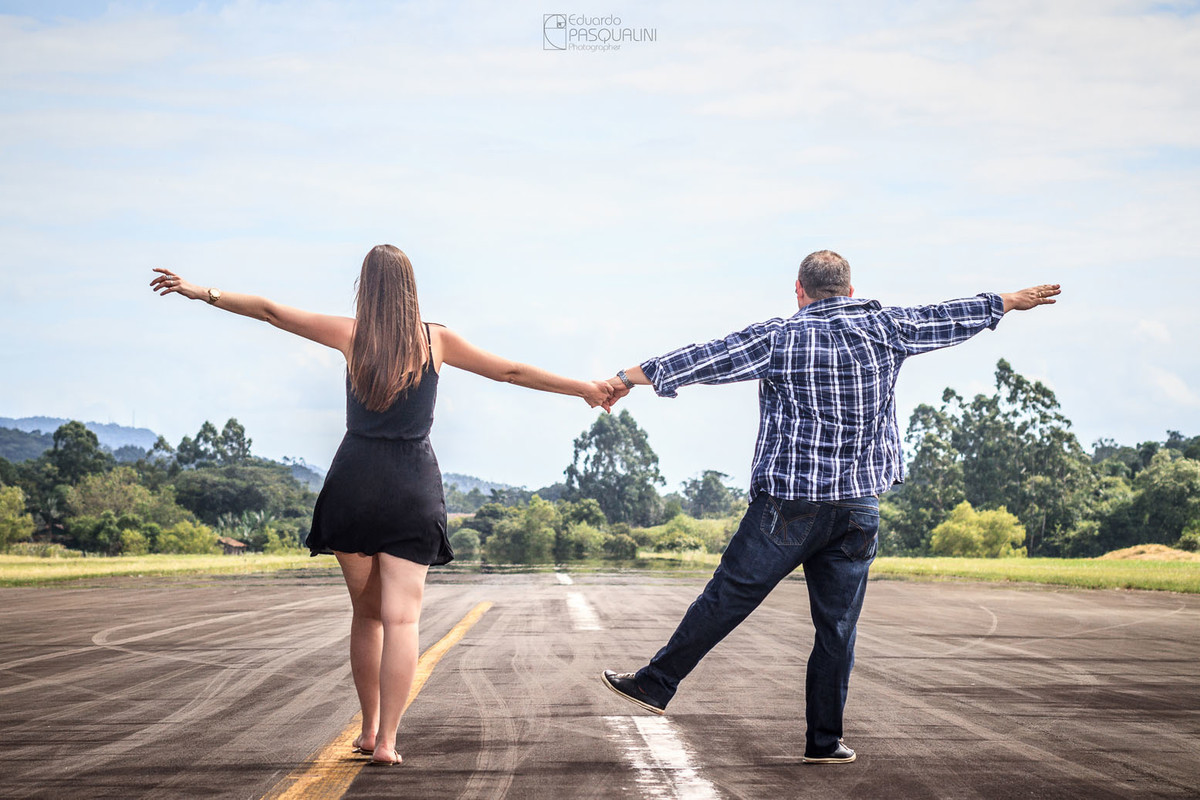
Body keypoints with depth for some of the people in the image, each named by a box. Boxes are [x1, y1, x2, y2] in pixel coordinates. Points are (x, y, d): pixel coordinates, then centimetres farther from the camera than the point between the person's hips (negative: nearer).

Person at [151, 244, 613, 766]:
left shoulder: (351, 335, 1)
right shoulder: (436, 341, 2)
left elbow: (270, 311, 8)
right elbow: (512, 372, 8)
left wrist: (202, 293, 19)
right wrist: (586, 389, 18)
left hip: (354, 484, 1)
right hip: (413, 489, -1)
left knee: (366, 613, 15)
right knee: (401, 618, -4)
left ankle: (369, 728, 19)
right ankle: (386, 740, -11)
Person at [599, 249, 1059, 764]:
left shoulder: (778, 339, -4)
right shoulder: (886, 330, 6)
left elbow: (705, 359, -3)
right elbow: (949, 318, 20)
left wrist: (629, 378, 5)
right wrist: (1012, 301, 37)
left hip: (789, 507, -3)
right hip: (859, 508, 3)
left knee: (726, 599, 4)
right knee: (837, 626, 7)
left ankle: (656, 684, 13)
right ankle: (825, 741, 11)